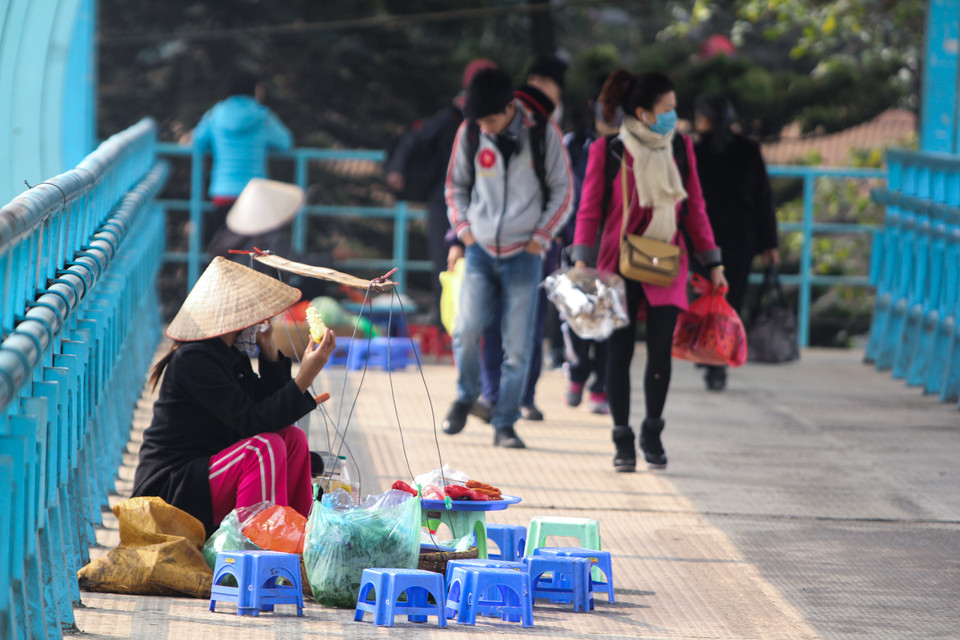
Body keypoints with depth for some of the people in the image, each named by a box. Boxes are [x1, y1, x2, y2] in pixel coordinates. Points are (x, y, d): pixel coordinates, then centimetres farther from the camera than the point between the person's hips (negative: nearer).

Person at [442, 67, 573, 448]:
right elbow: (456, 184, 15)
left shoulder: (543, 134, -4)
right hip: (480, 250, 1)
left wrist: (541, 235, -3)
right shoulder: (469, 133, 1)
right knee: (467, 330, -14)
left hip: (523, 254, -1)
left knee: (517, 346, -2)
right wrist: (462, 227, 3)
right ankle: (466, 396, 13)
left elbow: (562, 190, 4)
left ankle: (505, 424, 8)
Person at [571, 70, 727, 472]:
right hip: (620, 261, -2)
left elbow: (694, 207, 12)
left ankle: (652, 434, 14)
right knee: (620, 351, 0)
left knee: (661, 348, -4)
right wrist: (582, 261, -12)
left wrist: (712, 262, 10)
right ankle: (623, 441, 10)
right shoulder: (606, 150, -4)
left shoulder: (680, 148, 6)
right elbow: (589, 208, -3)